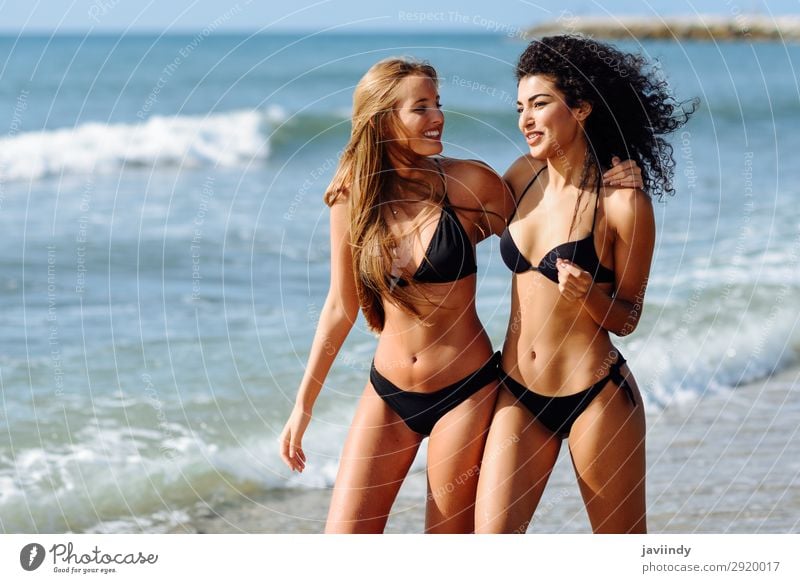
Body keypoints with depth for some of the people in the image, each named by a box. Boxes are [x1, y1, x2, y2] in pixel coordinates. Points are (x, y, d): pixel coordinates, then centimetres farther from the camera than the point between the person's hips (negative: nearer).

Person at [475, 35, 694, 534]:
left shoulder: (624, 203, -12)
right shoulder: (524, 176, 3)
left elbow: (628, 318, -3)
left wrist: (589, 295, -24)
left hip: (595, 397, -5)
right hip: (518, 394, 5)